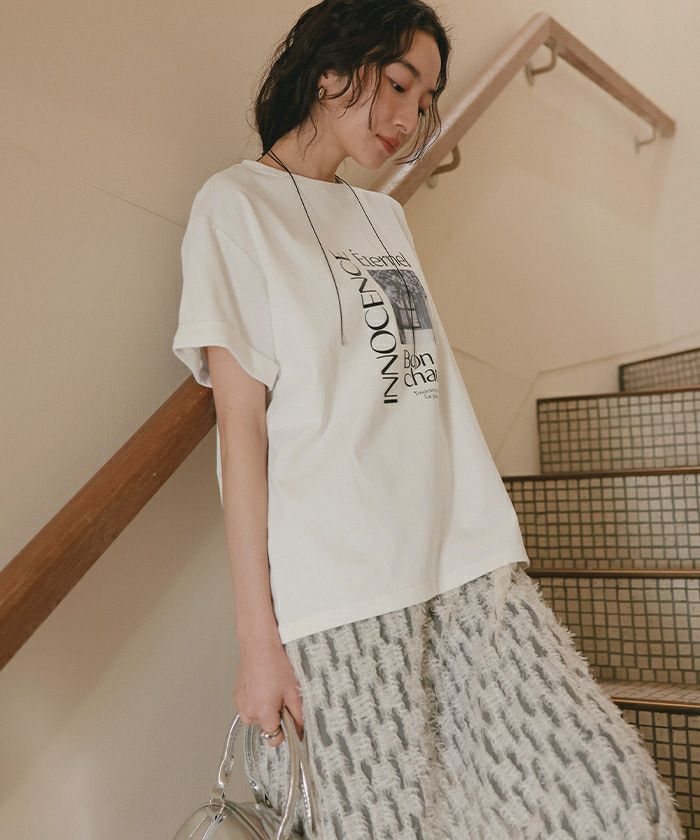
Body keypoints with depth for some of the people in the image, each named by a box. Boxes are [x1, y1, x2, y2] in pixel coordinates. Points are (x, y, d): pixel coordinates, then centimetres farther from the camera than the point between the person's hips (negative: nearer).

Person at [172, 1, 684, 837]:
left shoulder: (386, 215, 21)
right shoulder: (236, 202, 1)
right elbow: (241, 419, -7)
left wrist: (490, 543, 12)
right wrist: (256, 634, -10)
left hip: (467, 565, 6)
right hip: (339, 595, -6)